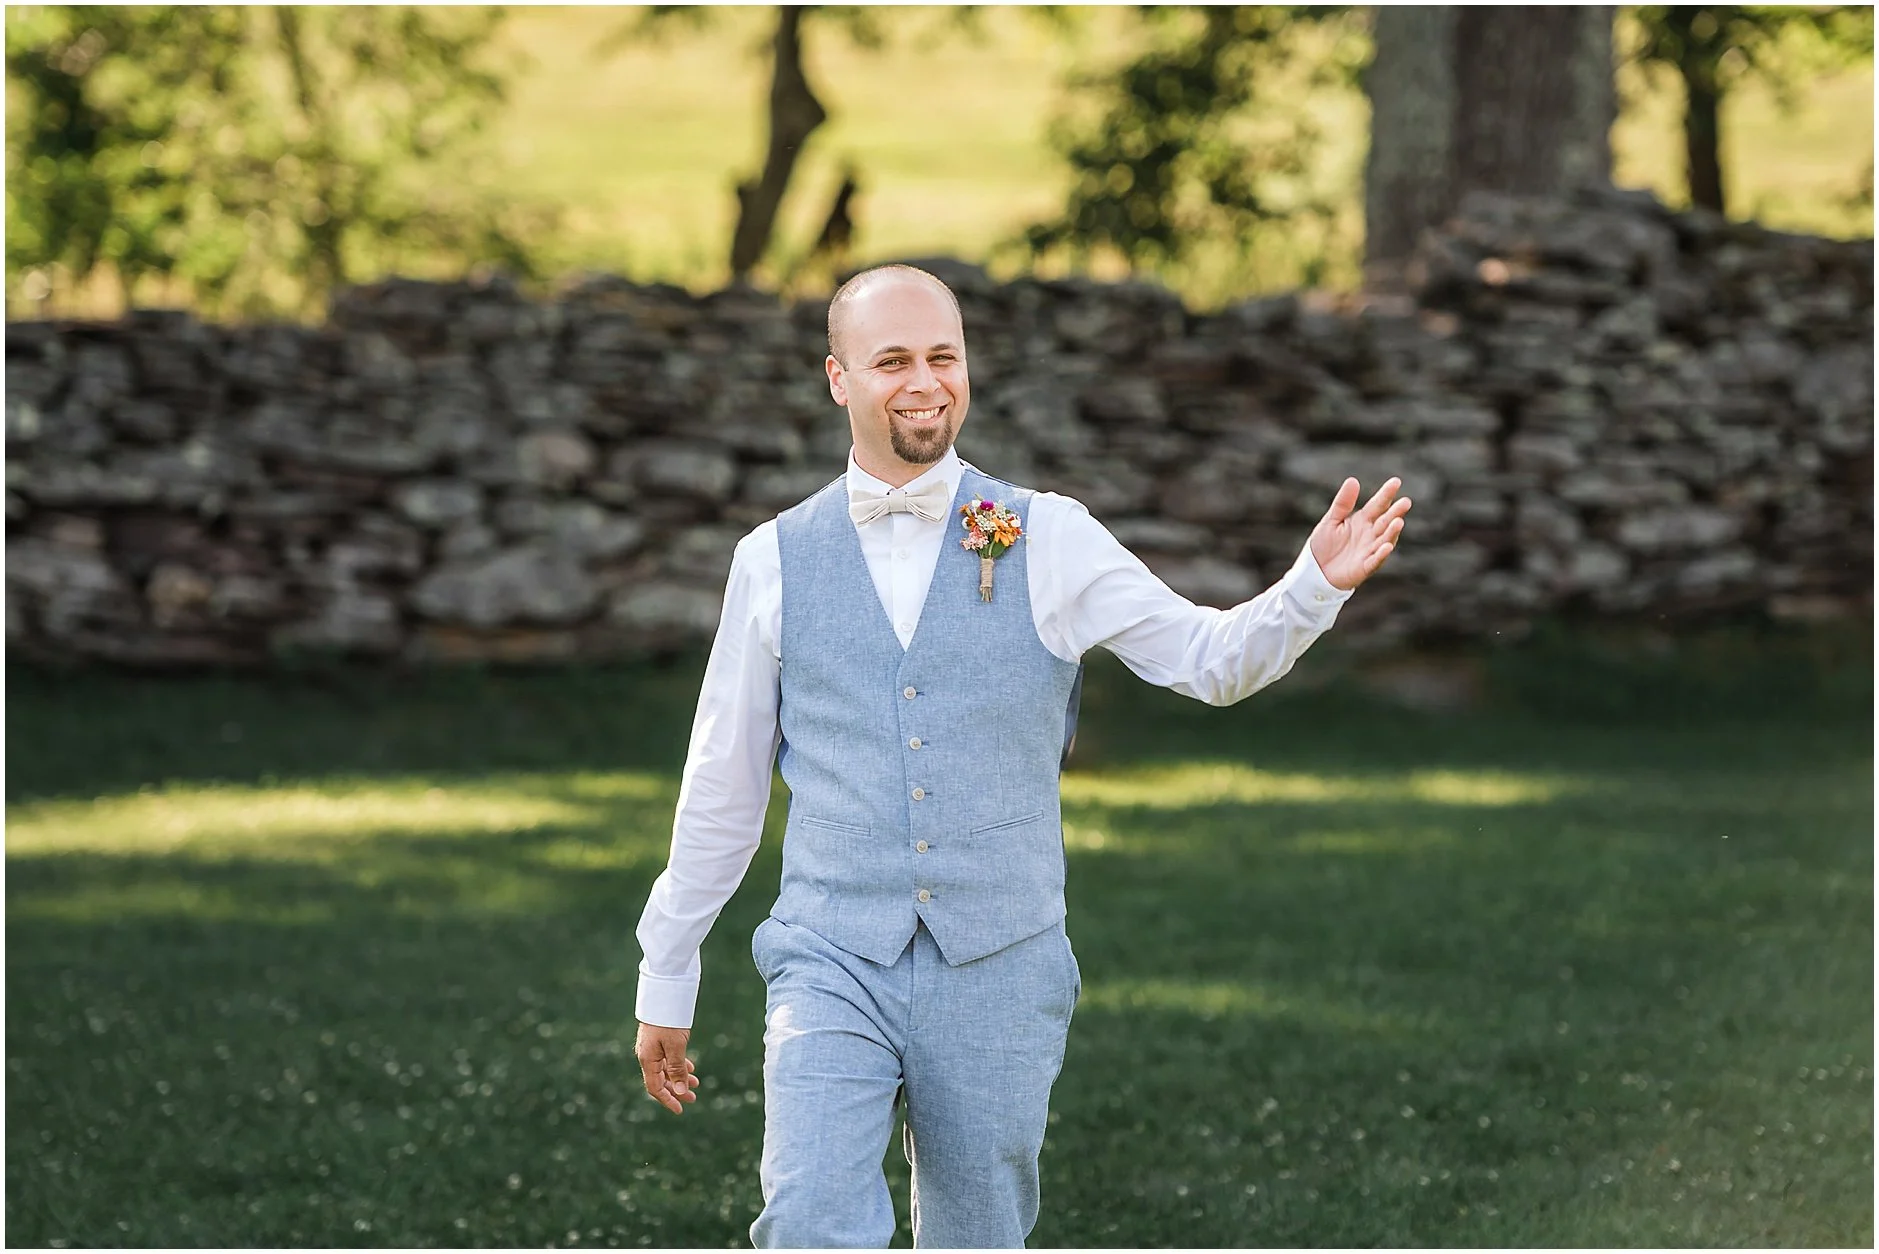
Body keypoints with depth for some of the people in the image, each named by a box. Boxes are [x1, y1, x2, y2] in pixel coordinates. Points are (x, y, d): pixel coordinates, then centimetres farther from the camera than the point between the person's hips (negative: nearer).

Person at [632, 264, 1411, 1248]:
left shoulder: (1047, 542, 3)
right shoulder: (776, 560, 5)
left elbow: (1211, 659, -3)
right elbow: (721, 788, 11)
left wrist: (1318, 582, -22)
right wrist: (666, 980, 14)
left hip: (998, 973, 1)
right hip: (833, 969, 0)